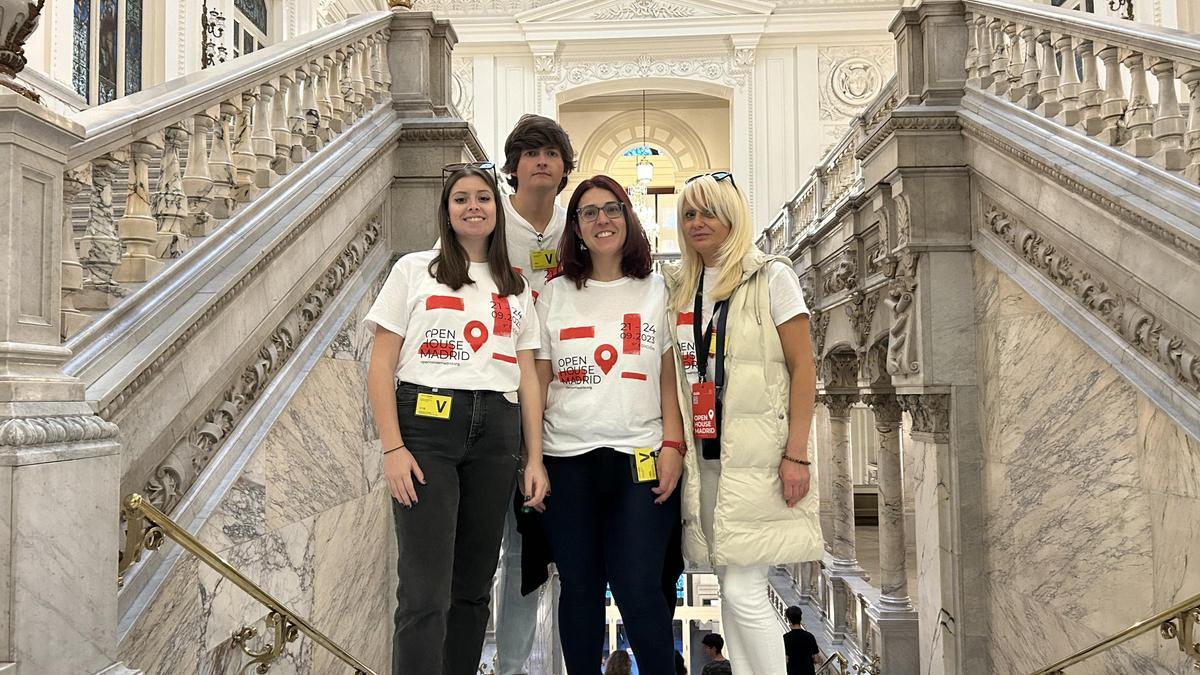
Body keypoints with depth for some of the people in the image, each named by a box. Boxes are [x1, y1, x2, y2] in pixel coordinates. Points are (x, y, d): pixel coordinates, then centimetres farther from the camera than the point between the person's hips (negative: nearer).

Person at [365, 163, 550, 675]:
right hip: (427, 425, -3)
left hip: (497, 433, 4)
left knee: (474, 586, 9)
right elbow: (381, 367, 2)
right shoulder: (414, 270, 8)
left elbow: (528, 377, 14)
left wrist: (535, 458, 5)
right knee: (426, 592, -9)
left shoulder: (515, 289, 18)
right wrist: (392, 448, -9)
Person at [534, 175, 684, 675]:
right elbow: (537, 383, 9)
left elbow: (670, 379, 5)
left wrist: (673, 446, -6)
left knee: (638, 591, -5)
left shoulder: (657, 292, 8)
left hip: (639, 461, -1)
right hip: (566, 462, 2)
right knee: (580, 590, 9)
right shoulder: (555, 296, 10)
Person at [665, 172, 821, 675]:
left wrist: (796, 455, -13)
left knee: (743, 590, -9)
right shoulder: (679, 287, 13)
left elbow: (803, 368, -7)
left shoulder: (770, 277, -3)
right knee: (729, 589, 10)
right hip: (704, 454, 6)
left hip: (755, 456, -5)